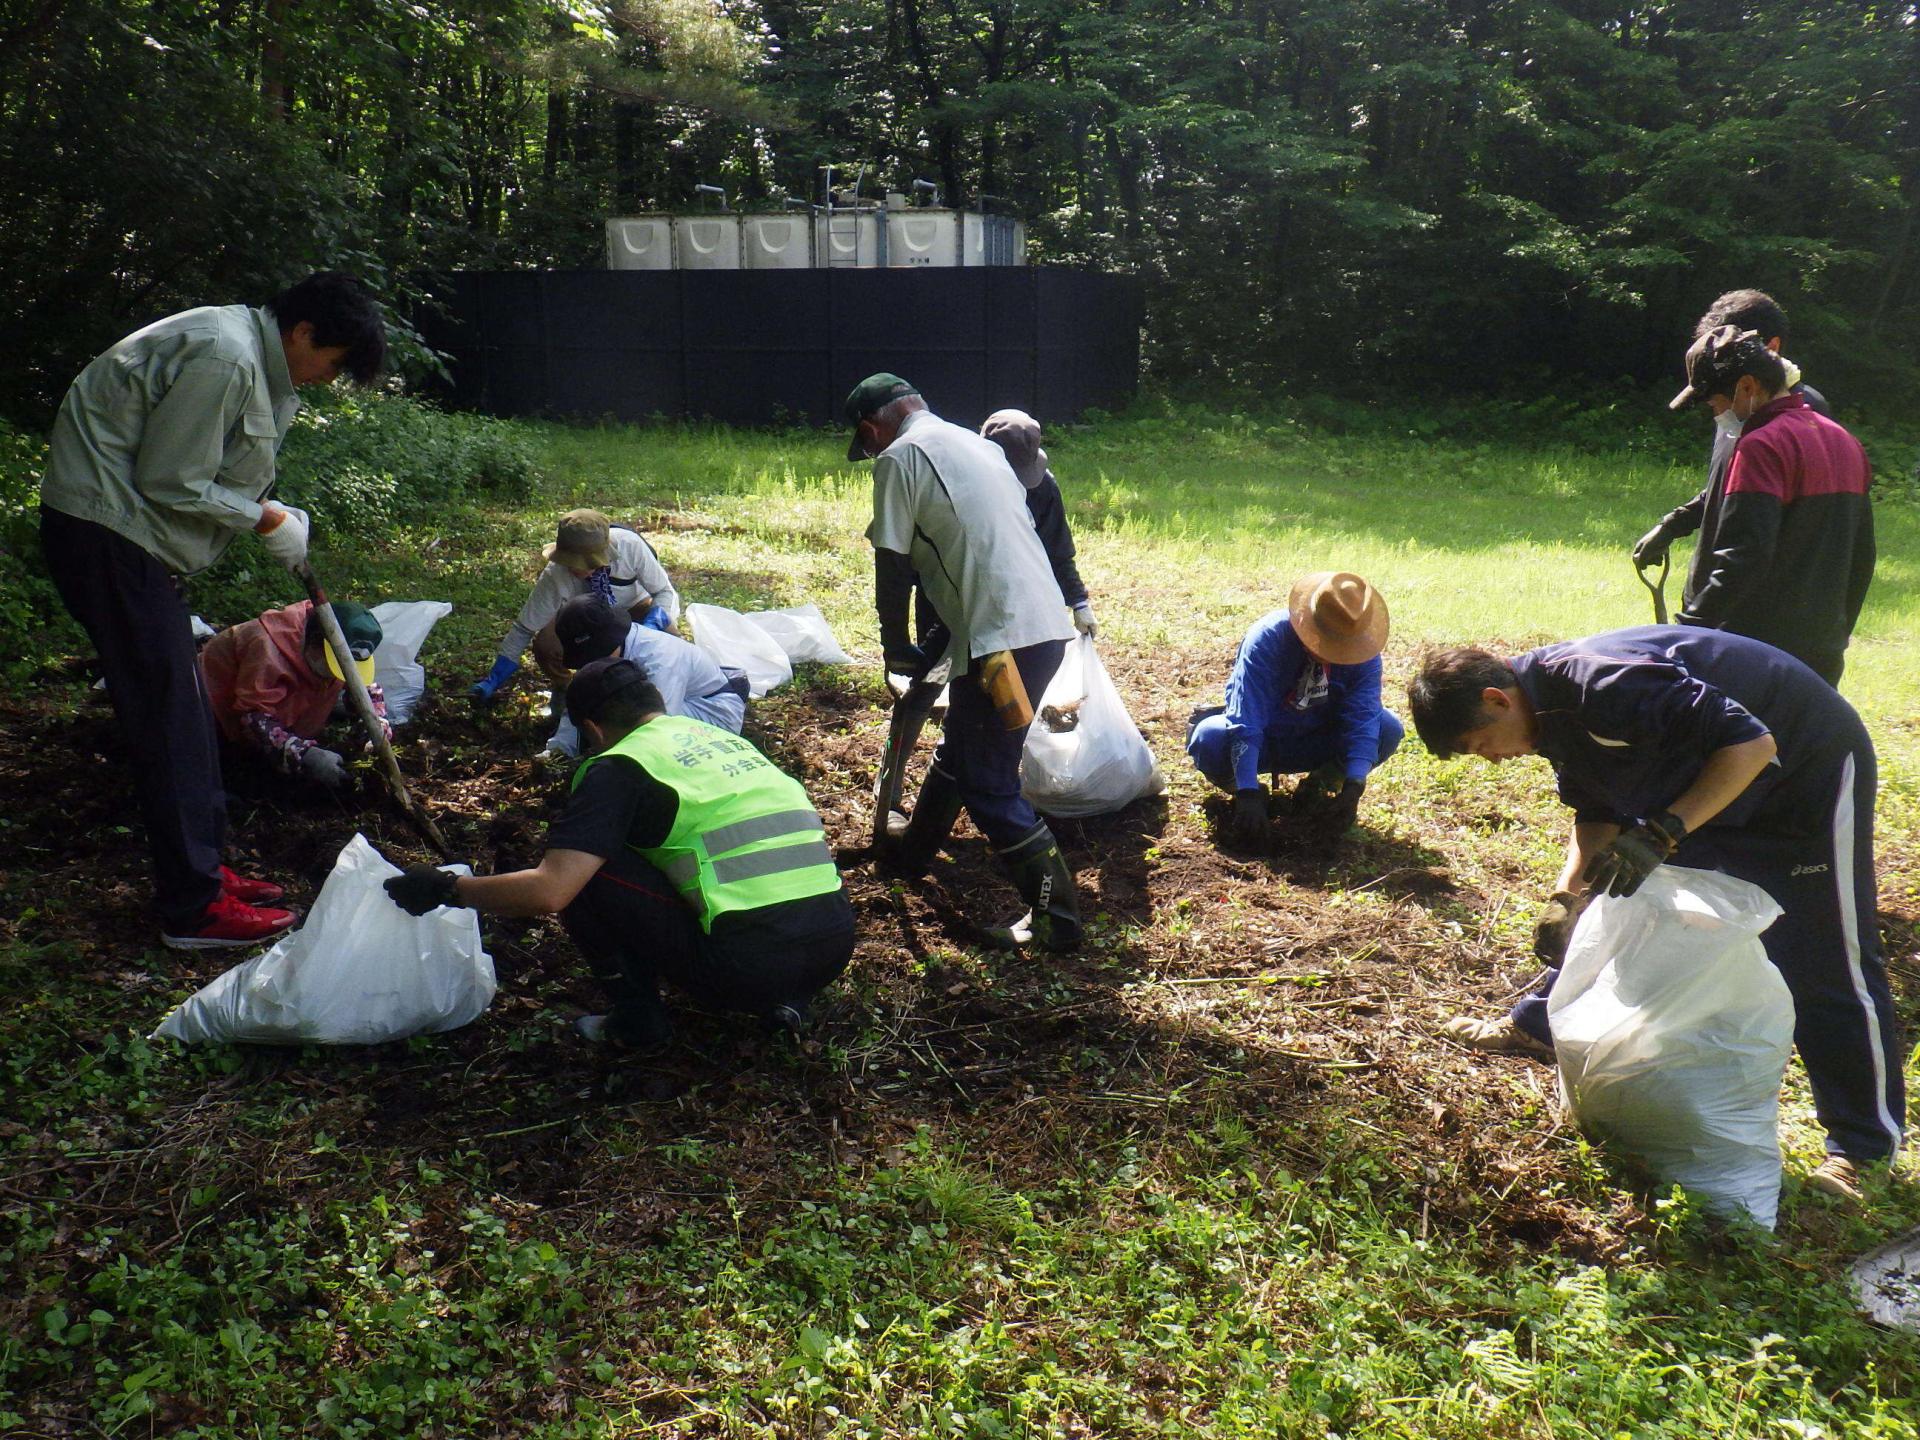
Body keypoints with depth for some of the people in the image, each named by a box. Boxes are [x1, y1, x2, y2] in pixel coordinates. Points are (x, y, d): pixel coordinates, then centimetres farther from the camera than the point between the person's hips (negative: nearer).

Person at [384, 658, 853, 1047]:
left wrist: (447, 888, 6)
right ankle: (787, 999, 17)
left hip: (744, 968, -7)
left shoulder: (621, 766, -1)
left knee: (583, 866, 5)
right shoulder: (726, 738, 21)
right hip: (837, 950, 7)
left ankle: (638, 1016, 13)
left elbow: (549, 893, -11)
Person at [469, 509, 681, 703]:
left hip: (637, 607, 0)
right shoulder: (555, 575, -33)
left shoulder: (630, 545, -36)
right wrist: (493, 681, -21)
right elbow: (524, 629, -22)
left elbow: (665, 592, -22)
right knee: (545, 645, -27)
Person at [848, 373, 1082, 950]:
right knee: (959, 745, 26)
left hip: (1000, 637, -9)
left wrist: (897, 647, 8)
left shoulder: (900, 457, -4)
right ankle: (913, 844, 46)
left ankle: (1055, 914, 5)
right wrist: (936, 642, 32)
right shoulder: (978, 443, 21)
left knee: (987, 783, 1)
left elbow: (893, 565, -6)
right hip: (1047, 623, 9)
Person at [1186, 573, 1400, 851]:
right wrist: (1247, 794, -44)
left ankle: (1319, 783, 0)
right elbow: (1245, 722, -35)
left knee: (1389, 729, -23)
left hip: (1317, 743, 3)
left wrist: (1353, 786, -39)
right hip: (1262, 740, -3)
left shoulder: (1364, 654, -18)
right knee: (1210, 740, -36)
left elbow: (1363, 718, -24)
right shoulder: (1267, 639, -29)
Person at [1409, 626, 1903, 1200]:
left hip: (1805, 767, -9)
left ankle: (1866, 1147, 9)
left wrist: (1660, 832, -39)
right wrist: (1567, 894, -12)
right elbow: (1598, 813, 2)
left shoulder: (1600, 683, -35)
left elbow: (1752, 744, -35)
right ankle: (1537, 1027, 25)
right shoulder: (1553, 706, -5)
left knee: (1827, 967, -3)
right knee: (1612, 906, 11)